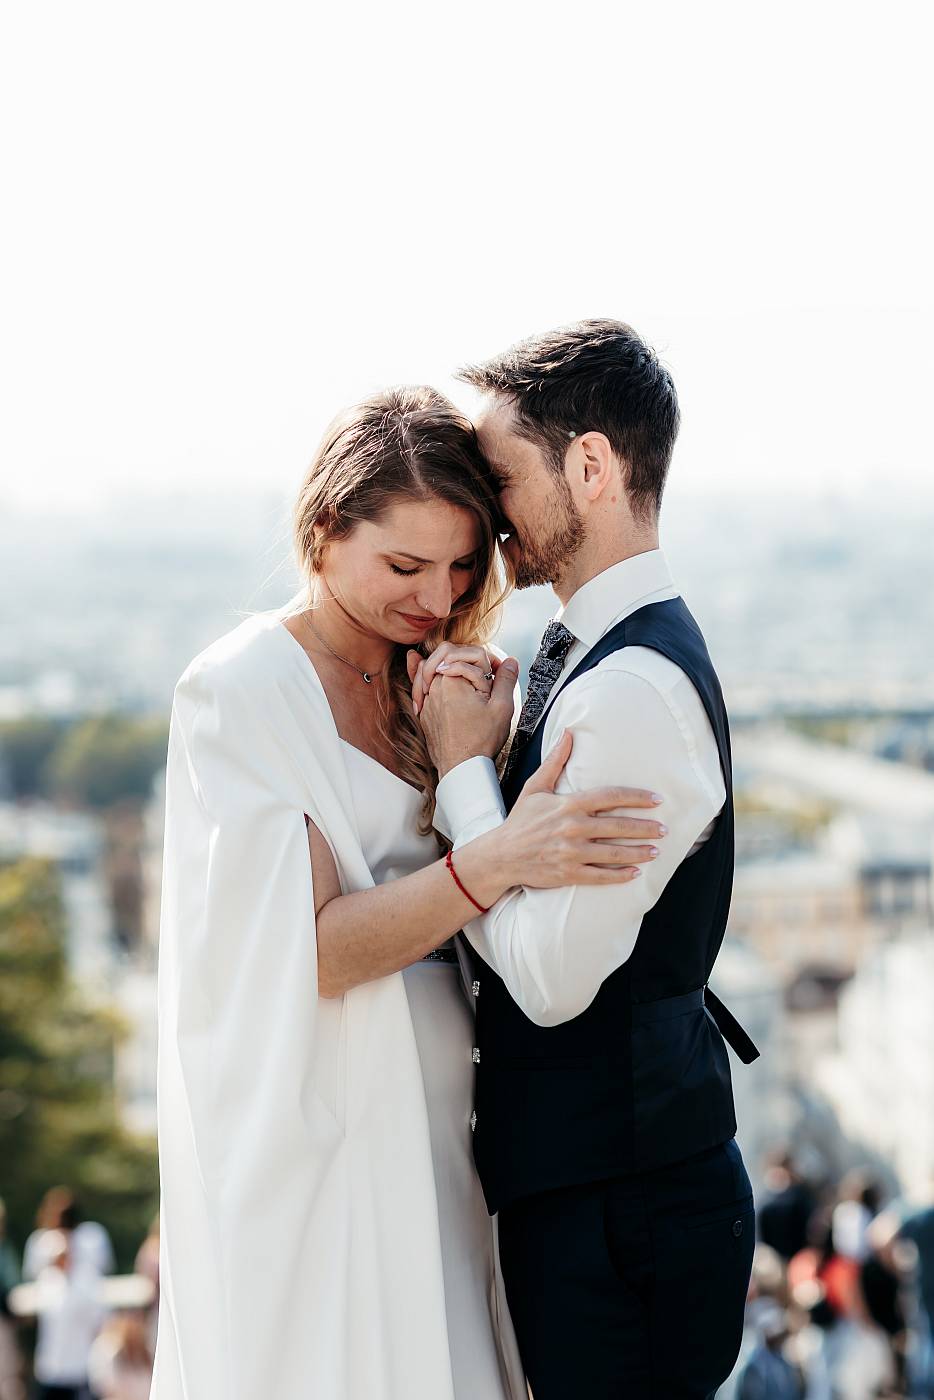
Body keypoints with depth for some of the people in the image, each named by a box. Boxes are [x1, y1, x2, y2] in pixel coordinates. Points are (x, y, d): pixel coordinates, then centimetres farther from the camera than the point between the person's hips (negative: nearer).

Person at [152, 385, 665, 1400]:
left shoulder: (417, 681, 10)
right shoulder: (241, 690, -12)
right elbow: (313, 952, -18)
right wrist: (498, 859, -29)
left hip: (429, 1120, 7)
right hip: (309, 1133, -7)